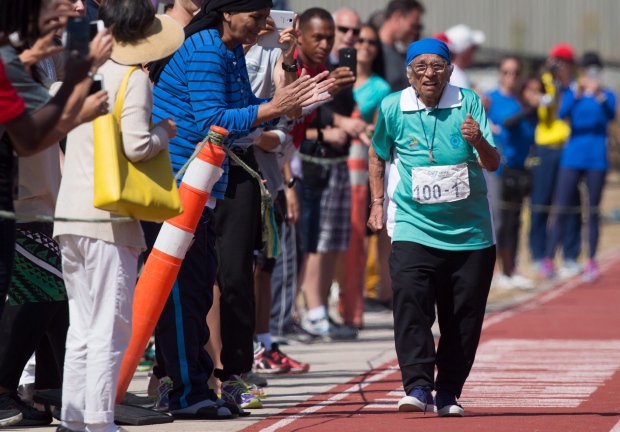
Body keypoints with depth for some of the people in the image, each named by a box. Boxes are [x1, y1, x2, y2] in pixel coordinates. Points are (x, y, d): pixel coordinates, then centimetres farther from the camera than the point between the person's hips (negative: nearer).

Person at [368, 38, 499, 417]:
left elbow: (493, 164, -8)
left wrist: (479, 142, -28)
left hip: (470, 231, 1)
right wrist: (377, 203, 15)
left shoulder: (469, 104, -3)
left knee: (464, 316, 4)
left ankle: (449, 392, 15)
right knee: (411, 303, -18)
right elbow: (378, 155, 19)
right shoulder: (393, 108, 1)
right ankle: (418, 386, -22)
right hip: (414, 227, 0)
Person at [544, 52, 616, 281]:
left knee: (592, 211, 4)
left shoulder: (607, 95, 5)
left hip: (597, 159, 0)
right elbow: (562, 113, -13)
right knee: (561, 209, -4)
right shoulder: (571, 93, 5)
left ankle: (591, 262, 9)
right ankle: (548, 260, -2)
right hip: (572, 157, 0)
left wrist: (600, 97, -32)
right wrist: (576, 95, -29)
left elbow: (611, 116, -14)